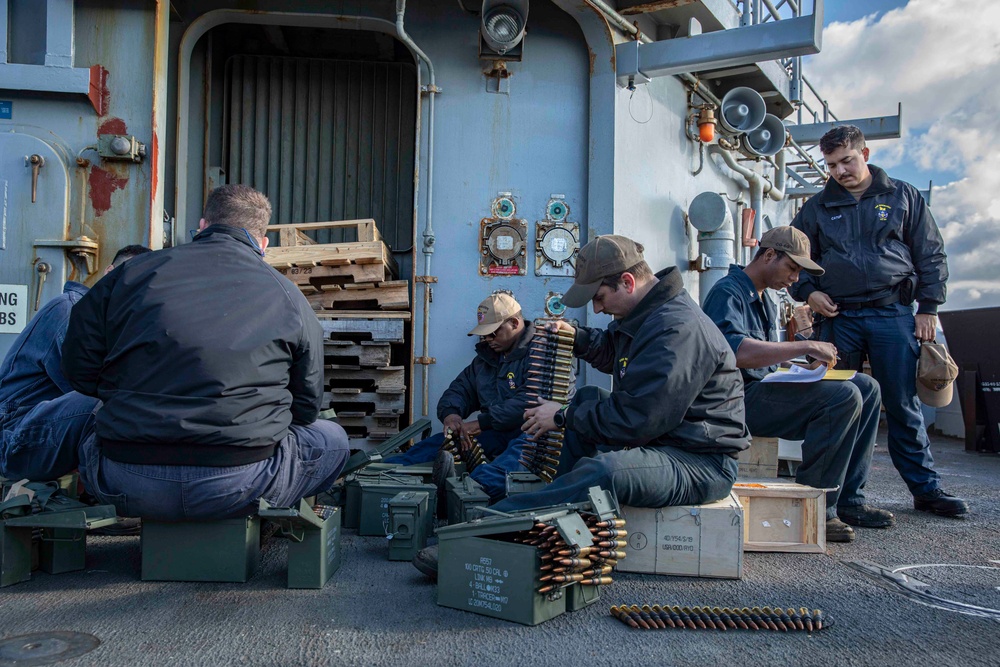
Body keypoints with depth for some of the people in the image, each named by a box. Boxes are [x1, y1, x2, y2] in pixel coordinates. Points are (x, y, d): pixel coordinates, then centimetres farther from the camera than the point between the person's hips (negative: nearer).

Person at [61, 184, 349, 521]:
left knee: (91, 443, 38)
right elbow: (306, 406, 10)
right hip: (237, 490, -2)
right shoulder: (289, 297, 5)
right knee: (333, 440, 24)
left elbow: (78, 367, 14)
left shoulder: (134, 272, 10)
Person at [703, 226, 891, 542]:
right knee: (843, 396, -25)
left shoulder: (765, 300, 23)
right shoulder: (728, 292, -11)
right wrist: (807, 346, -25)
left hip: (766, 388, 10)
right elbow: (737, 352, -29)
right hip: (740, 400, -10)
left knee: (867, 388, 4)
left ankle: (846, 499, 2)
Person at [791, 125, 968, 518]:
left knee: (903, 404, 0)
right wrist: (808, 292, 0)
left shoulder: (903, 197, 10)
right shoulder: (818, 208, 12)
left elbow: (931, 255, 9)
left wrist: (928, 308, 2)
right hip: (838, 318, 1)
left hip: (893, 314, -1)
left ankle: (926, 488, 10)